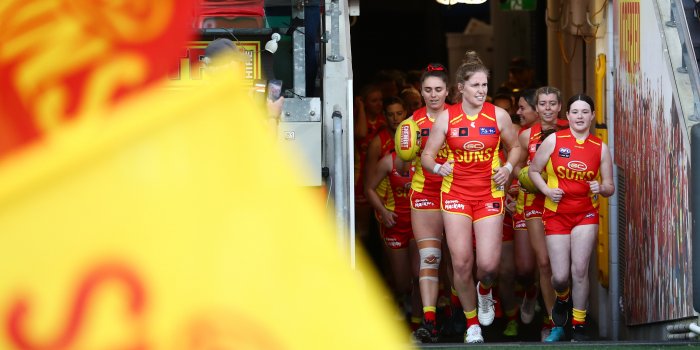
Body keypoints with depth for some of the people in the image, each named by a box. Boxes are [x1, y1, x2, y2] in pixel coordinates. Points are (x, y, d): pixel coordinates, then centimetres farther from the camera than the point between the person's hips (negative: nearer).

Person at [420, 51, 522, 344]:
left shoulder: (499, 116, 0)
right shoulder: (446, 118, -2)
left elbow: (515, 147, 14)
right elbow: (427, 155, 2)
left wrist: (508, 168, -5)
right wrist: (437, 167, -20)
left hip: (489, 195, 0)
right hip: (455, 195, 0)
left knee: (488, 264, -10)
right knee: (461, 263, -5)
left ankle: (485, 290, 29)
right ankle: (472, 324, 12)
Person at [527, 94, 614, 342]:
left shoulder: (600, 148, 1)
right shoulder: (554, 140, -3)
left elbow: (610, 187, 7)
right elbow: (533, 170, 5)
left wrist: (601, 188, -16)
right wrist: (547, 191, -11)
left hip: (585, 214, 0)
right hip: (556, 214, 0)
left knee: (579, 269, -10)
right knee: (560, 276, -2)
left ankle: (579, 327, 3)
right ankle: (562, 298, 36)